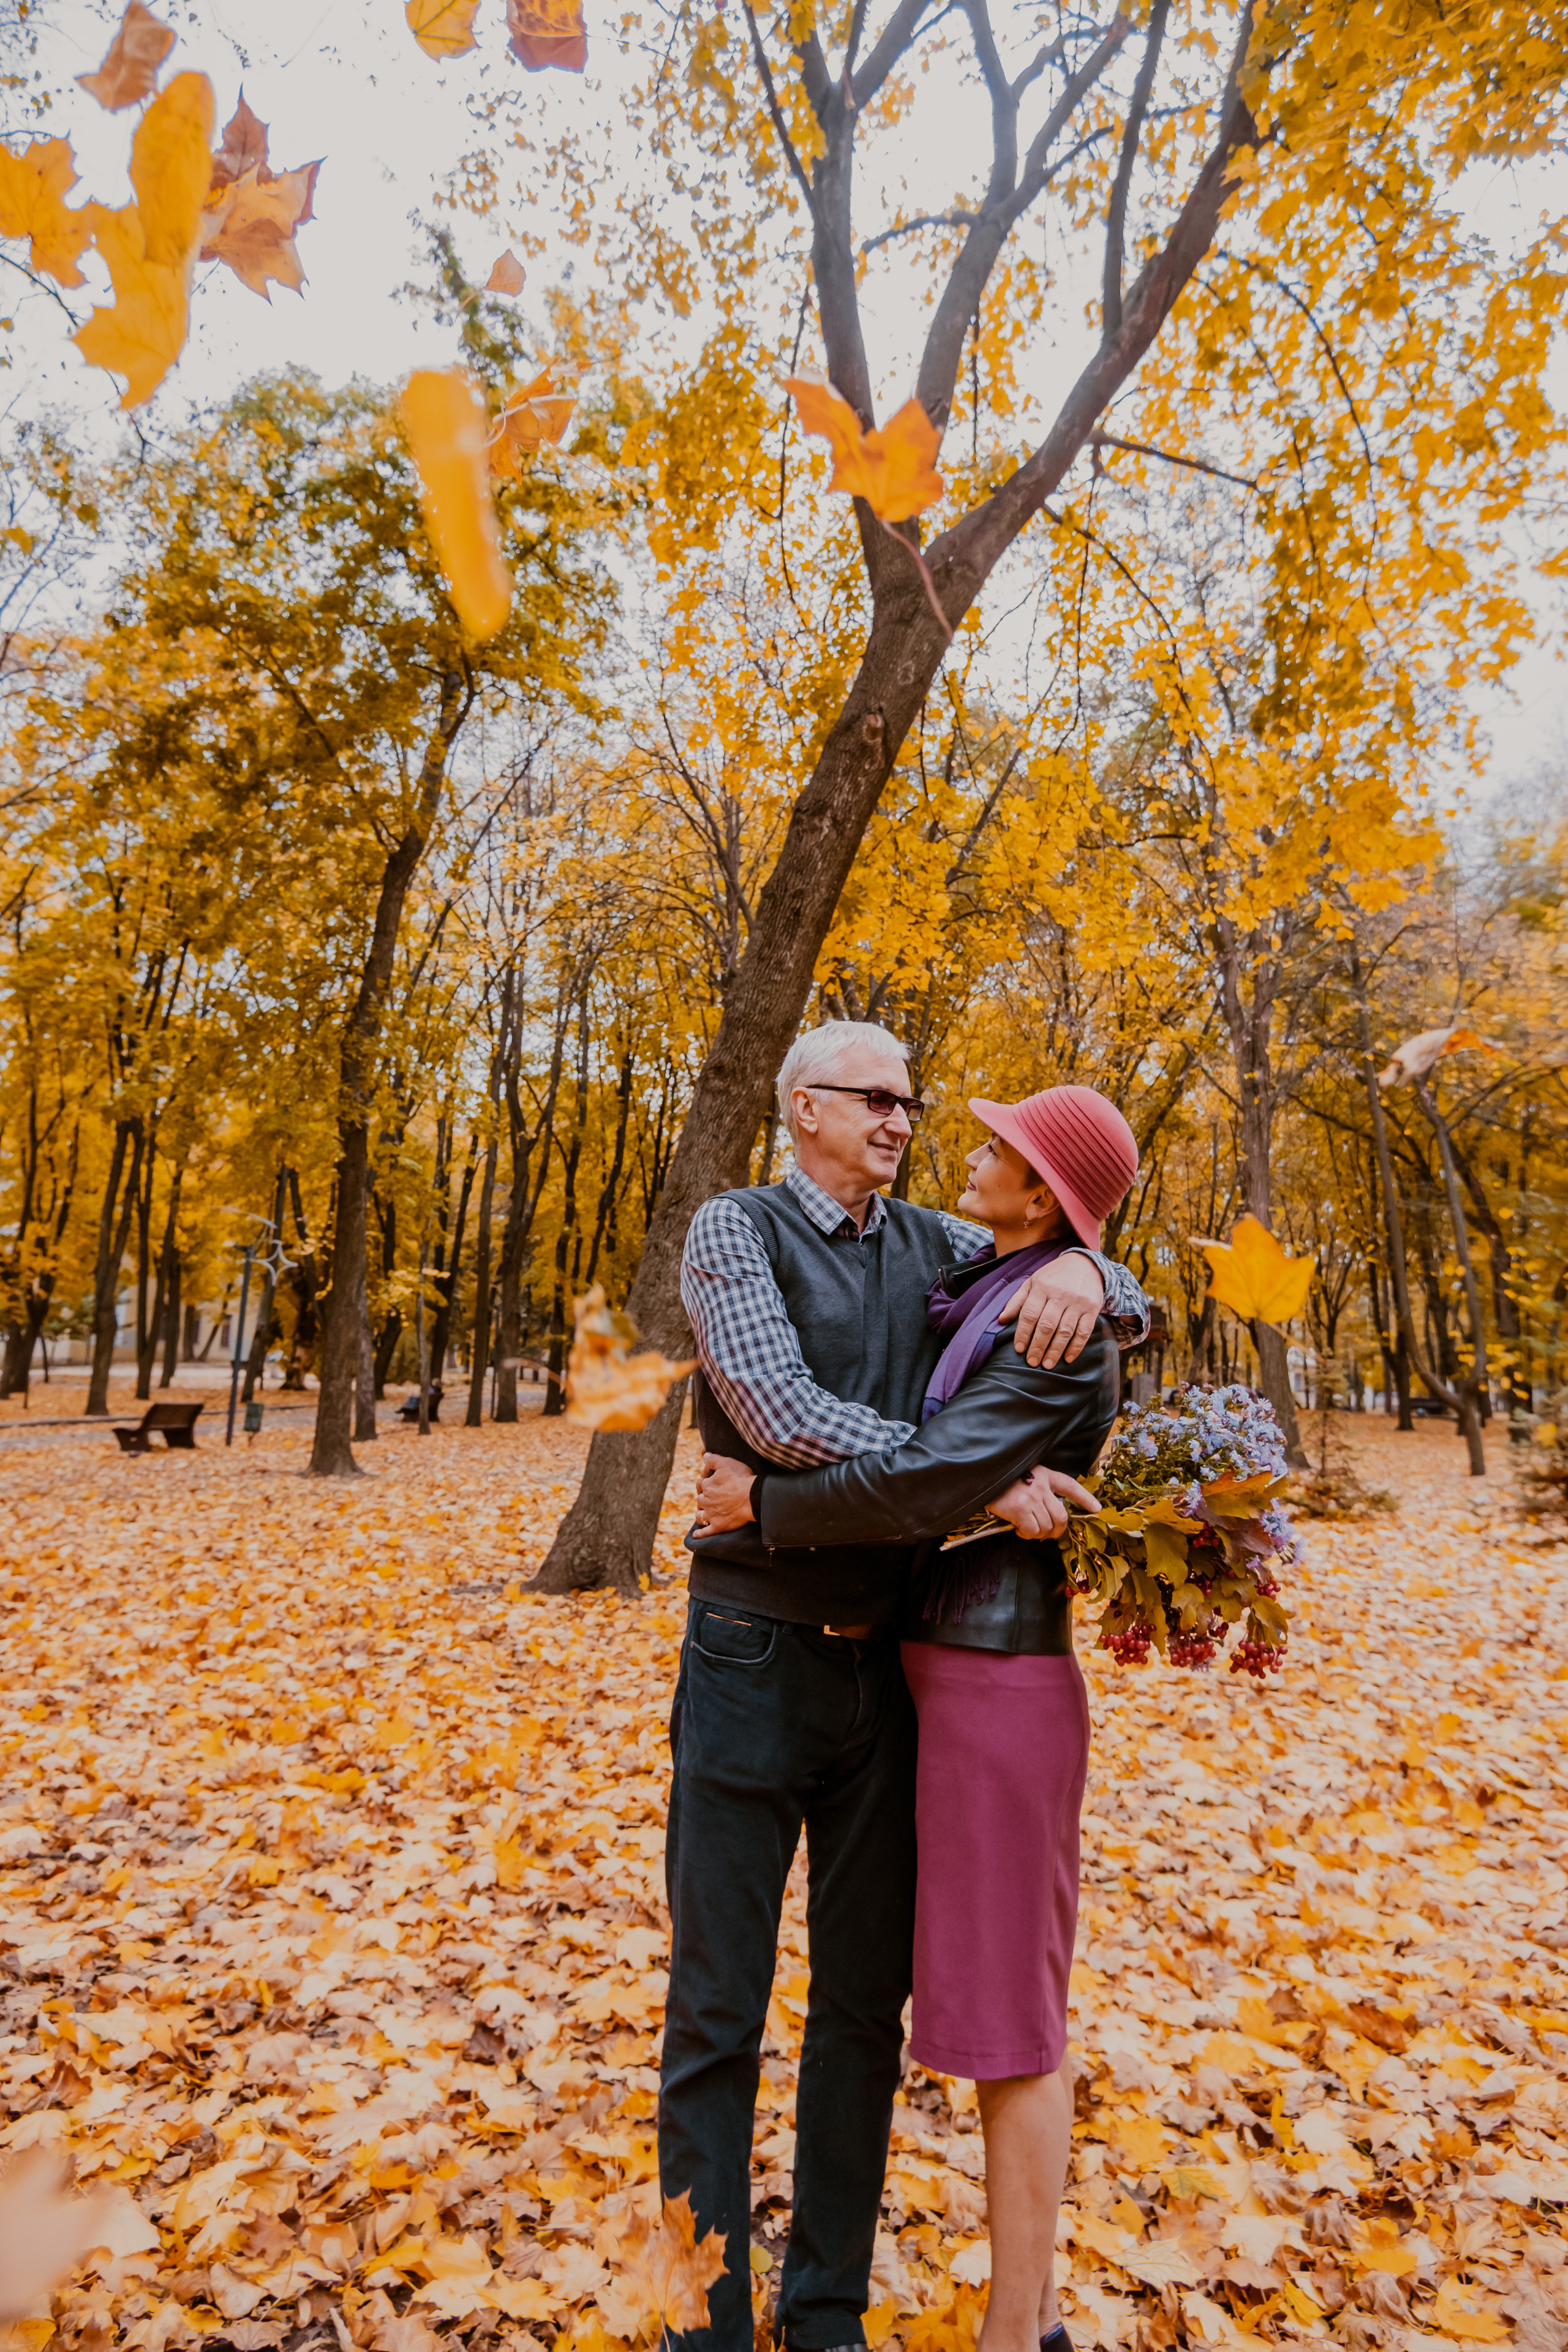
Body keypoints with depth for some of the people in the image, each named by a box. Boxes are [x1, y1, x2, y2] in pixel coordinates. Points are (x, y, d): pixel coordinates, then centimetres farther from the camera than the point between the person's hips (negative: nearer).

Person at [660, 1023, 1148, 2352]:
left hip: (889, 1662, 5)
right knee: (718, 2007, 8)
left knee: (867, 2003, 16)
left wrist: (1080, 1267, -12)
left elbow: (1138, 1309, 12)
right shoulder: (736, 1231, -6)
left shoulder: (938, 1247, 8)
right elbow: (779, 1413, -21)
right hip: (756, 1656, -4)